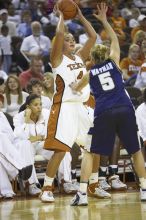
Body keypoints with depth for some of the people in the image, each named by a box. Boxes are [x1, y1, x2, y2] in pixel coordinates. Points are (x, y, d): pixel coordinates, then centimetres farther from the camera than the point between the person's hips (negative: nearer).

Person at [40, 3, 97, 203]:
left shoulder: (80, 57, 15)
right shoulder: (58, 58, -4)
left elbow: (93, 36, 11)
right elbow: (59, 34, -19)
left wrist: (80, 16, 11)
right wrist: (61, 16, -3)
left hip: (81, 107, 7)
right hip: (64, 108, -7)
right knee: (60, 150, -12)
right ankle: (46, 190, -7)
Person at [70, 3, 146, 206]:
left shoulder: (89, 74, 16)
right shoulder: (113, 61, 15)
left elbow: (75, 89, 35)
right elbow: (115, 39, 31)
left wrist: (73, 86, 57)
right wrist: (104, 20, 37)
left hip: (104, 113, -1)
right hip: (125, 109, 1)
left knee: (90, 153, 6)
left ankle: (82, 193, -7)